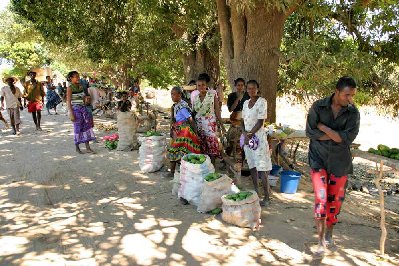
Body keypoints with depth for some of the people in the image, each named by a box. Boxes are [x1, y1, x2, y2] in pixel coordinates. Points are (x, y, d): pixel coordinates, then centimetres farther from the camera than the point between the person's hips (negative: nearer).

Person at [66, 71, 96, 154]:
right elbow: (68, 102, -12)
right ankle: (77, 148, 17)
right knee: (78, 128, 1)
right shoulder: (70, 88, -9)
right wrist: (71, 114, -18)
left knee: (86, 126, 3)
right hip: (76, 109, -6)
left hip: (83, 108, 6)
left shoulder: (80, 86, 9)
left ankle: (88, 148, 7)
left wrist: (85, 109, 16)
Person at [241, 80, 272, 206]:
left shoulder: (262, 101, -7)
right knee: (252, 165, 12)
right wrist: (244, 132, -5)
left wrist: (250, 134, -14)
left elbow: (260, 121, -12)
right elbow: (243, 120, 13)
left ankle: (266, 197, -3)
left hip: (258, 137, -7)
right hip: (247, 137, 7)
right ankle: (256, 191, 25)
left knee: (262, 168, -8)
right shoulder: (246, 103, 13)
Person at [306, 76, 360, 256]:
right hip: (319, 159, -1)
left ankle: (329, 233, 33)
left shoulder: (353, 113, -6)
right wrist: (336, 136, -16)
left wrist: (324, 128, -16)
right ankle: (321, 241, 0)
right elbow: (310, 132, -12)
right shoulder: (318, 107, -7)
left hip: (340, 161, 1)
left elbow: (347, 138, -17)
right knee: (320, 198, -9)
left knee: (335, 199, 10)